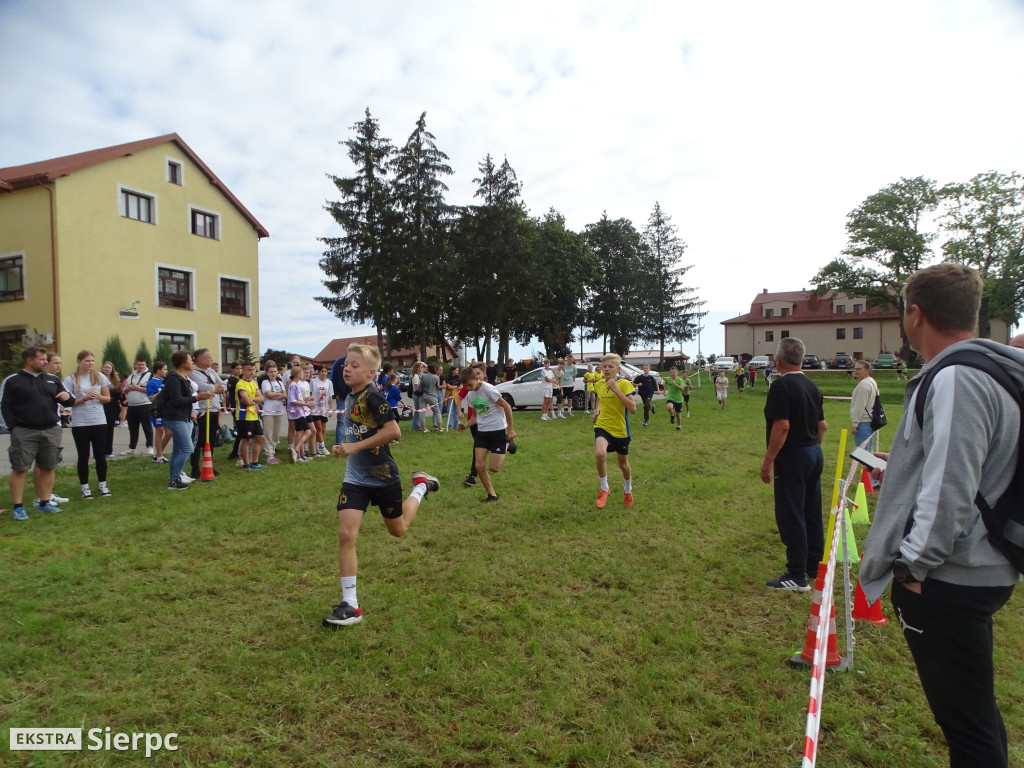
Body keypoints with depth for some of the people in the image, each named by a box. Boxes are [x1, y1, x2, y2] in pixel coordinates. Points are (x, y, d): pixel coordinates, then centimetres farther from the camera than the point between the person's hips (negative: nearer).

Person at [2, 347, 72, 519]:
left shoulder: (52, 379, 10)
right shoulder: (13, 381, -1)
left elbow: (67, 399, 14)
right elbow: (5, 406, -3)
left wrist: (67, 396, -11)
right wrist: (13, 428, -11)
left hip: (51, 431, 4)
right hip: (24, 433, -4)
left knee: (48, 467, 9)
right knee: (19, 469, -1)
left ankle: (44, 503, 20)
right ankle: (18, 507, 6)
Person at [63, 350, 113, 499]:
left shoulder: (100, 377, 5)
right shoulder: (71, 380, -2)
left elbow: (108, 398, 8)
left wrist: (99, 396, -12)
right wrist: (84, 398, -18)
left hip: (99, 421, 2)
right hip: (80, 423, -2)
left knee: (100, 455, 5)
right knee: (83, 456, 4)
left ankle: (103, 485, 16)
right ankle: (85, 487, 13)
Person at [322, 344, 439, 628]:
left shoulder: (372, 397, -19)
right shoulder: (350, 397, 6)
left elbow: (393, 431, -27)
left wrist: (356, 446, -25)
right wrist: (345, 448, 8)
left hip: (382, 476, -6)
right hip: (355, 477, 6)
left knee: (398, 530, 15)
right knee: (346, 534, -8)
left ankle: (421, 486, 40)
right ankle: (350, 605, 0)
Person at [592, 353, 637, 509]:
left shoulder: (624, 384, -13)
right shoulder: (599, 384, 1)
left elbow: (633, 409, -24)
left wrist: (616, 389, -27)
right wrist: (597, 412, 4)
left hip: (620, 430, -2)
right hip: (602, 426, 2)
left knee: (623, 464, 15)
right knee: (600, 454, -28)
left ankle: (628, 490, 46)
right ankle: (604, 489, -7)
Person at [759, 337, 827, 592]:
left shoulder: (782, 385, -17)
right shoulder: (812, 386, 9)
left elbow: (782, 426, -24)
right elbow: (822, 425, 14)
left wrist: (768, 460, -20)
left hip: (792, 456, -9)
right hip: (815, 454, 9)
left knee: (791, 515, -2)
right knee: (812, 513, 17)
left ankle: (798, 576, 3)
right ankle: (815, 565, 28)